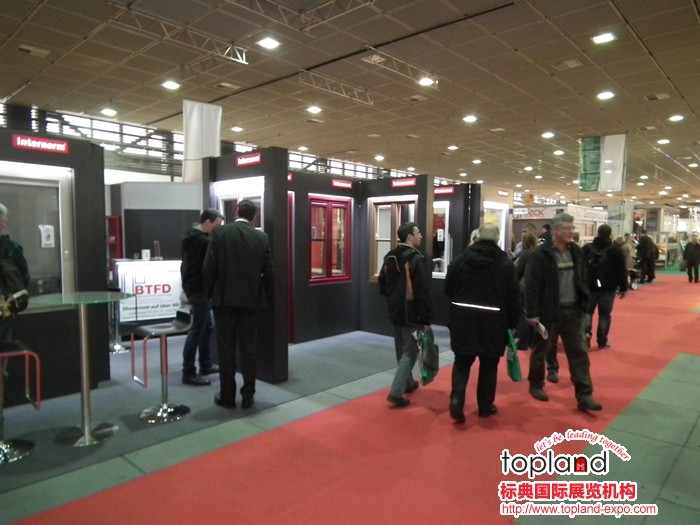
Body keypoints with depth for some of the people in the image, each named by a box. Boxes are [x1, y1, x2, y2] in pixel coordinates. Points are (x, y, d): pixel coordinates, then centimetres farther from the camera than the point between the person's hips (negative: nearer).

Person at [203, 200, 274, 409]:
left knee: (226, 349, 6)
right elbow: (268, 272, 2)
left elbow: (209, 267, -7)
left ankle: (227, 396, 14)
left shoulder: (220, 232, -4)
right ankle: (248, 395, 14)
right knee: (249, 348, 8)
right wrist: (266, 297, 13)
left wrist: (210, 293, 7)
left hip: (225, 298, -2)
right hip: (251, 299, 2)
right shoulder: (262, 237, 2)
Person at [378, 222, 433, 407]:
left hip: (395, 311, 8)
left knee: (401, 350, 20)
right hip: (412, 314, -8)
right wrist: (427, 319, -17)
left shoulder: (390, 257, 7)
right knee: (409, 352, -2)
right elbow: (423, 292, -20)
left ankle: (408, 382, 34)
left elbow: (382, 285, 15)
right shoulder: (416, 258, -17)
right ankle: (396, 392, -6)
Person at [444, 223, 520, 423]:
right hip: (493, 320, -1)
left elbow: (448, 289, 8)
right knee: (489, 364, 12)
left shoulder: (460, 260, 1)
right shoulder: (505, 263, -4)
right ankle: (485, 406, 22)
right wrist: (512, 323, 8)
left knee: (462, 361, 10)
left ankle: (457, 398, -7)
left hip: (463, 317, 1)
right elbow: (514, 297, -2)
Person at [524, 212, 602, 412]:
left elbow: (582, 280, 15)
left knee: (579, 353, 4)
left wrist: (584, 303, 11)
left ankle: (584, 396, 9)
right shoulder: (541, 254, -13)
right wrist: (532, 313, -17)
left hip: (573, 310, 5)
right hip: (549, 311, -5)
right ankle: (536, 385, 30)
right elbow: (531, 286, -15)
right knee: (540, 350, 11)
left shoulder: (576, 252, 6)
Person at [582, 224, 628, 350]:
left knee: (588, 310, 14)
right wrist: (623, 288, 5)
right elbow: (621, 270, -3)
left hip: (590, 286, 1)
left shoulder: (587, 248, 0)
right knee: (605, 314, 7)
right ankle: (602, 341, 12)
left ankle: (586, 332, -8)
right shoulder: (616, 250, -3)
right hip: (608, 287, -1)